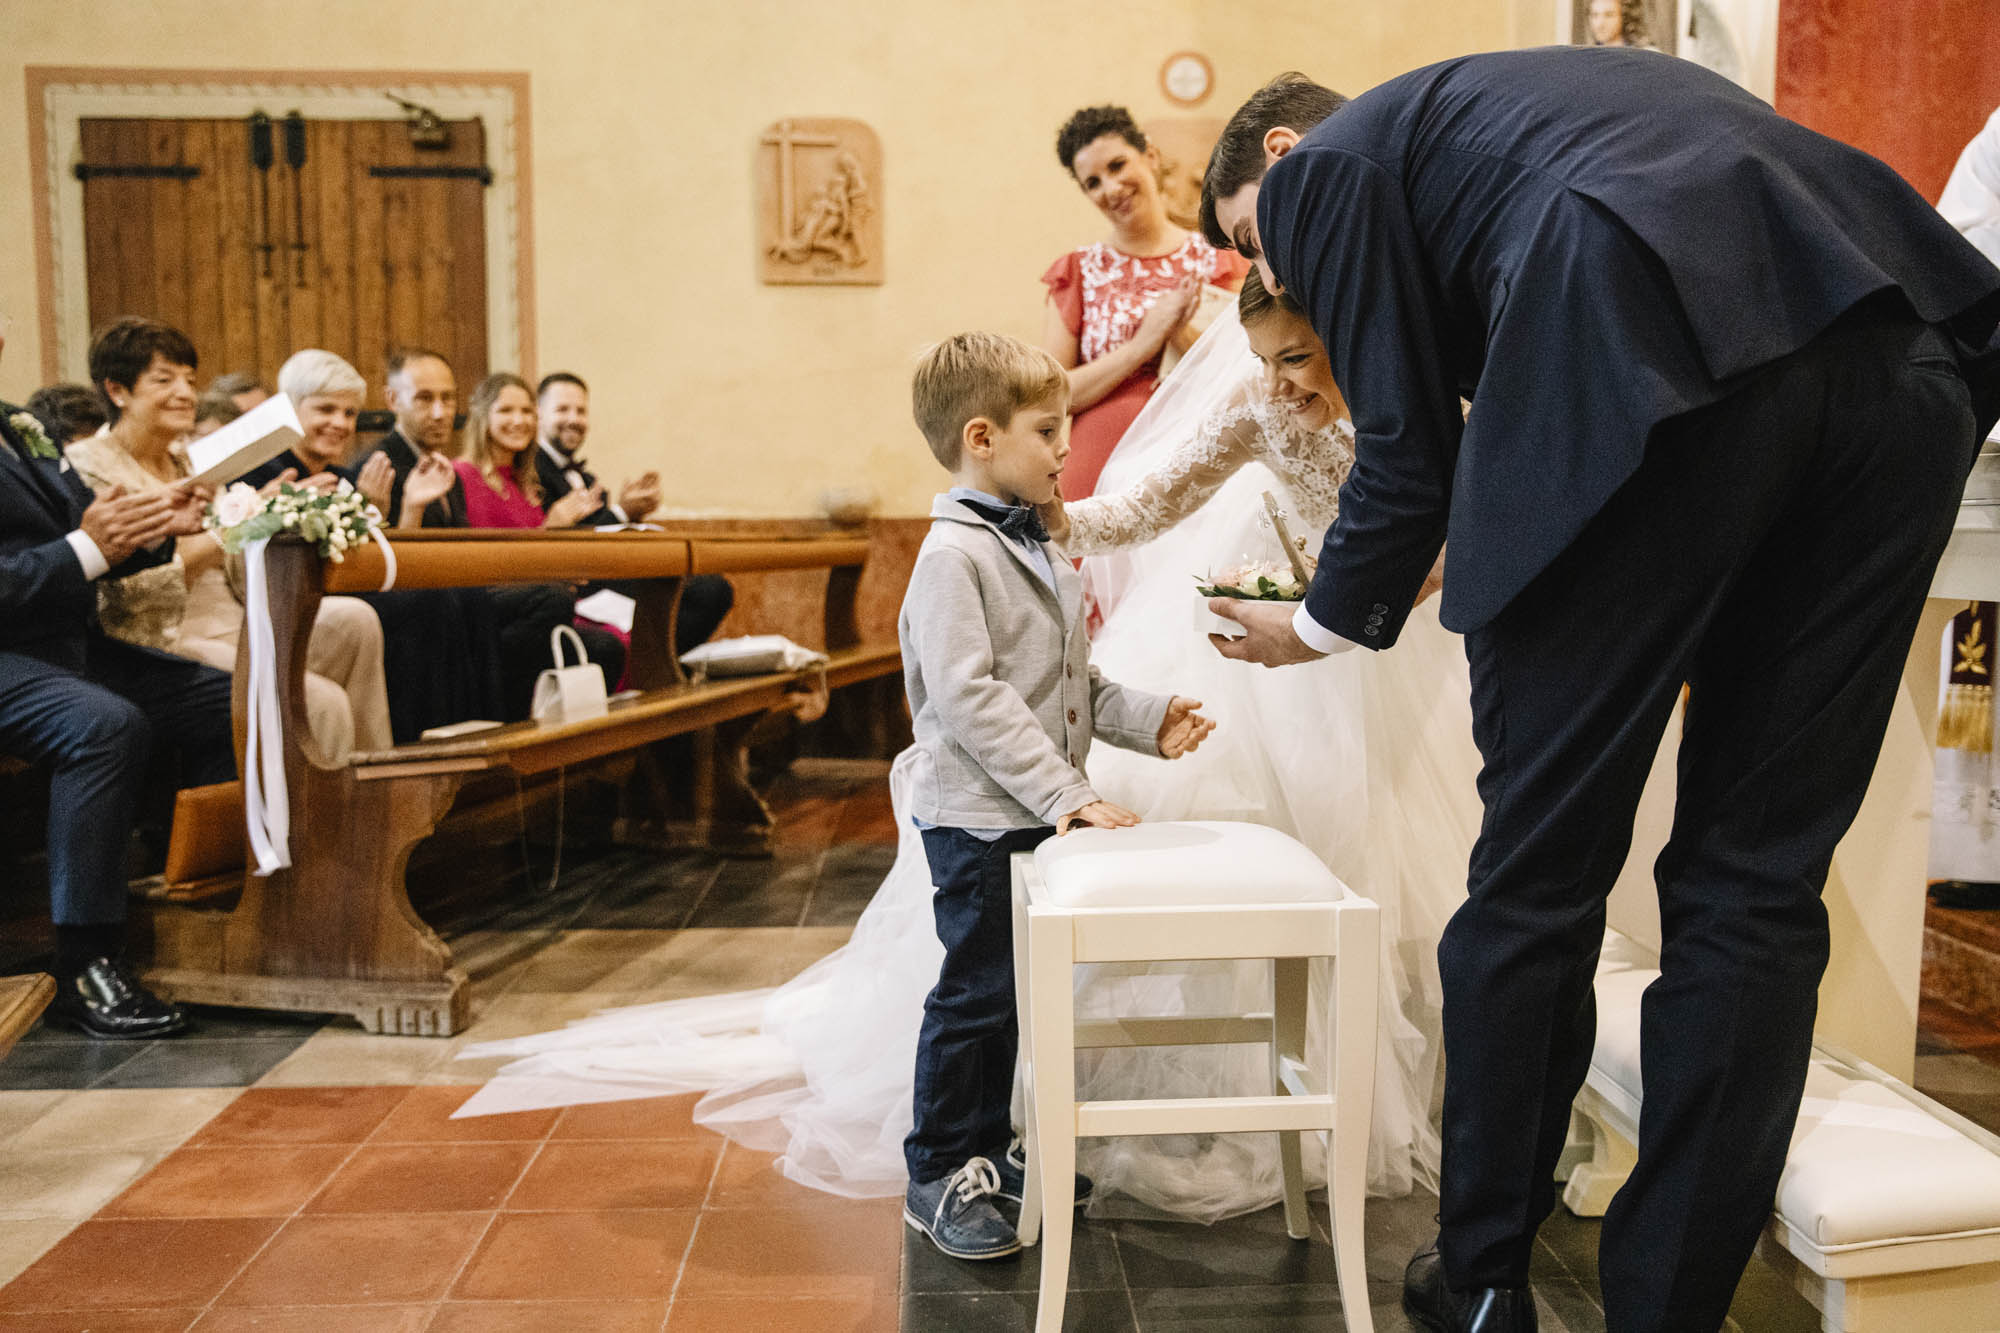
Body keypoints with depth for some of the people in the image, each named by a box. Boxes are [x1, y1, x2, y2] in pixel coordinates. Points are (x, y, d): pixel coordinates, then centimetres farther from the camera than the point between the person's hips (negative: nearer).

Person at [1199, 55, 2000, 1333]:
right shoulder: (1482, 104, 37)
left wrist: (1324, 623, 26)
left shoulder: (1328, 161, 15)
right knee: (1755, 878, 11)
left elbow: (1409, 446, 10)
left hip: (1667, 367, -8)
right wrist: (1470, 547, 46)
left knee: (1540, 874, 6)